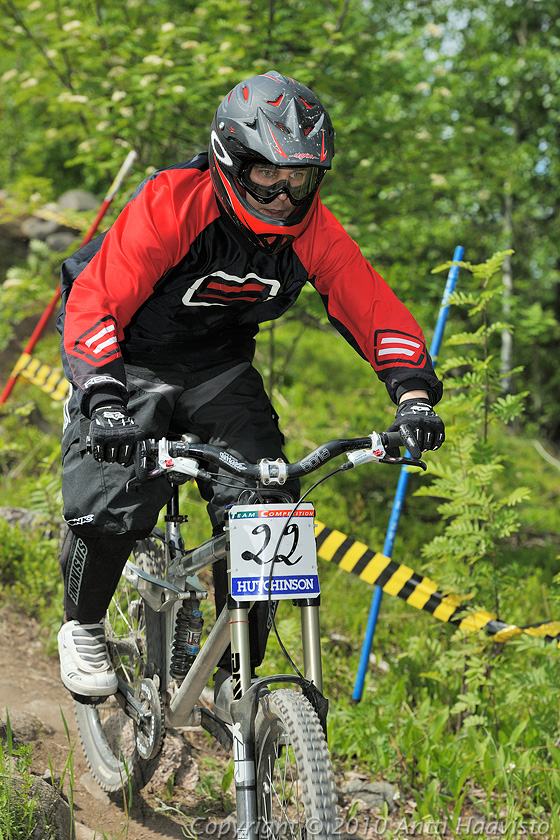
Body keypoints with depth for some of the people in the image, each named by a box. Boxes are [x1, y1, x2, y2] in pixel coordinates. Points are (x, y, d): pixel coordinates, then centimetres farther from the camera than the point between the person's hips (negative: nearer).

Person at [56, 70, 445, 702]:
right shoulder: (171, 203, -29)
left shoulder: (312, 229, -16)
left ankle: (237, 675, 6)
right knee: (113, 508, -21)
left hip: (222, 370, 4)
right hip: (130, 361, -3)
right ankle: (82, 626, 12)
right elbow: (94, 305, -32)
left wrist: (413, 394, -30)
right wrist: (105, 400, -46)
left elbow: (376, 309, -14)